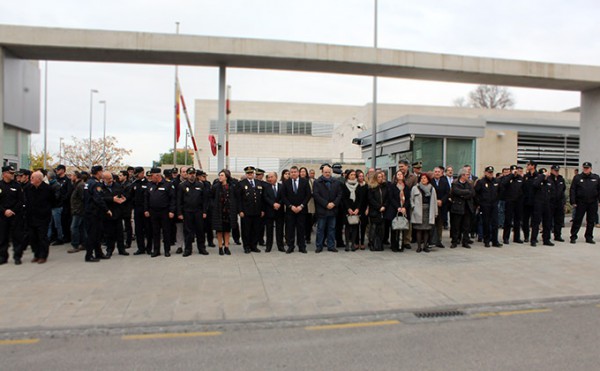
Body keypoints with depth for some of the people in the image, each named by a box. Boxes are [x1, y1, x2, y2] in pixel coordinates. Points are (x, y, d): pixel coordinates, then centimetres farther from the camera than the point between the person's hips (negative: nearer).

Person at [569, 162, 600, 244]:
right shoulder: (577, 177, 1)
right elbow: (572, 190, -1)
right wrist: (573, 201, -8)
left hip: (593, 203, 2)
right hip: (581, 203, -2)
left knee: (591, 221, 8)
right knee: (577, 220, -1)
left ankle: (589, 237, 18)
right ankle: (573, 237, 5)